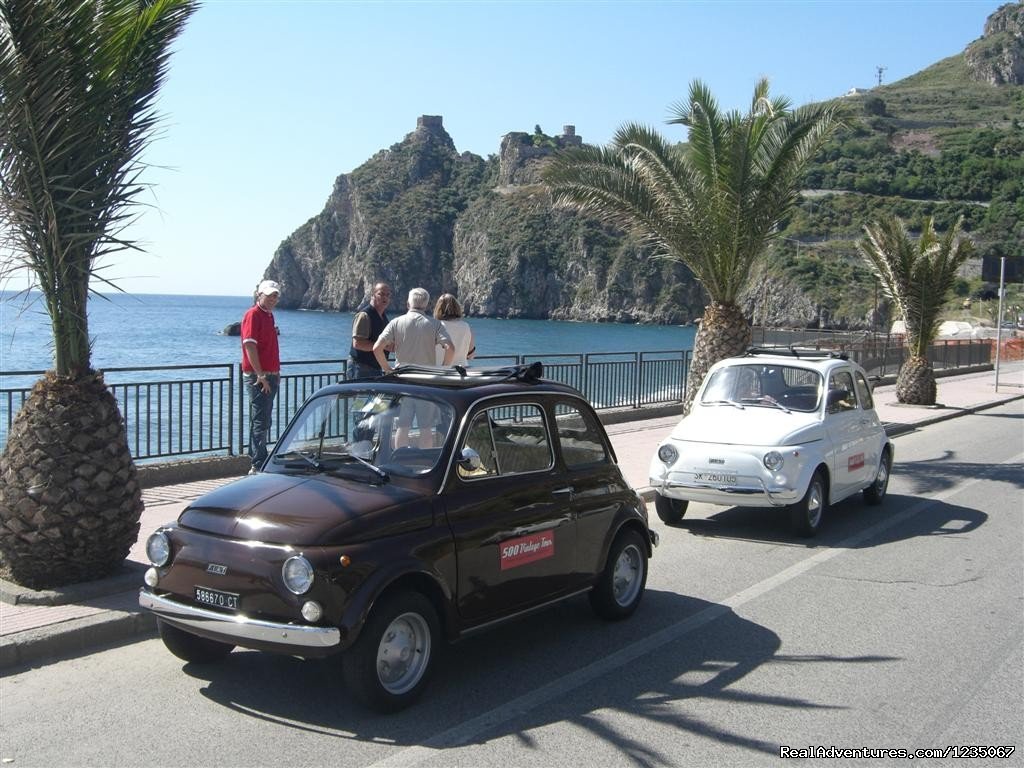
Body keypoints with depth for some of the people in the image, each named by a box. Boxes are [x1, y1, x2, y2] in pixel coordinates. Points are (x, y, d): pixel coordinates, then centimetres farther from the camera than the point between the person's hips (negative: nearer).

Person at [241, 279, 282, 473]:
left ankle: (256, 459, 21)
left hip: (270, 376, 9)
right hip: (257, 377, -9)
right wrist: (261, 375, -22)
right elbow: (250, 345, -19)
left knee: (263, 421, 14)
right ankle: (258, 465, -9)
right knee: (260, 422, -10)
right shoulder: (253, 314, -11)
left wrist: (276, 373, 18)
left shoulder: (269, 315, 17)